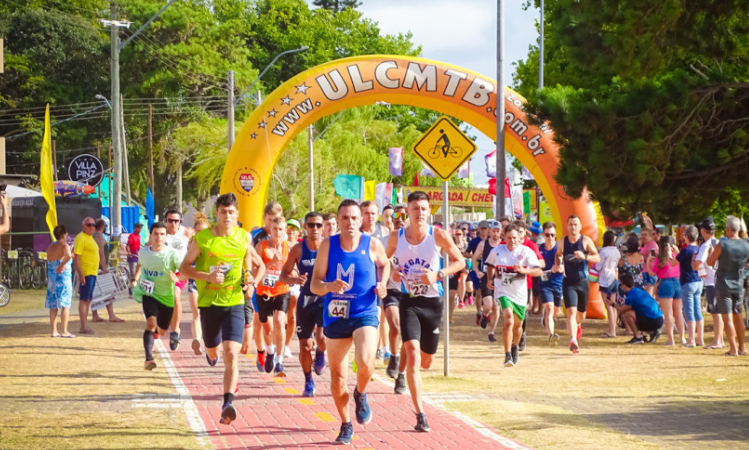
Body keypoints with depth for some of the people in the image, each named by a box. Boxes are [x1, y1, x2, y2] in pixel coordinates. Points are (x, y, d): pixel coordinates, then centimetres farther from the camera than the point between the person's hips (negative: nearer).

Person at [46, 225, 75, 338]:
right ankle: (64, 332, -6)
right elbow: (68, 255, -32)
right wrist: (62, 265, -17)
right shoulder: (64, 246, -10)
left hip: (51, 278, 7)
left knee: (53, 306, 10)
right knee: (65, 305, -3)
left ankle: (54, 331, 10)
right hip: (63, 278, -7)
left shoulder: (50, 247, 12)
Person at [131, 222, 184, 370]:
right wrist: (135, 279, 8)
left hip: (167, 296, 0)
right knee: (151, 322, -25)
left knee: (162, 330, 17)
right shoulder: (143, 252, -3)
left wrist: (177, 278, -42)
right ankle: (149, 358, -28)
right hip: (149, 294, 0)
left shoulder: (172, 254, -16)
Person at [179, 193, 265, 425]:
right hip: (209, 302, 1)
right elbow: (184, 267, -1)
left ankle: (227, 405, -22)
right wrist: (208, 276, -18)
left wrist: (253, 283, -5)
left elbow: (259, 265, 15)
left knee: (231, 355, -16)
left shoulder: (243, 237, 1)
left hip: (234, 303, -1)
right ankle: (212, 351, 58)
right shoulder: (202, 238, -5)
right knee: (213, 353, 18)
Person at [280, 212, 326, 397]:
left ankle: (320, 353, 15)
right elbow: (283, 275, 2)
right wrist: (295, 279, -19)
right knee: (305, 345, 3)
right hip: (305, 300, 1)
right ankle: (308, 381, 25)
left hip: (325, 299, -1)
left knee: (322, 337, -22)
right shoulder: (298, 249, -2)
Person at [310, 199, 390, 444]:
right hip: (335, 316, 2)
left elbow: (384, 264, 18)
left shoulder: (372, 245, -4)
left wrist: (382, 284, -1)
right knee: (337, 374, 9)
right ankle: (346, 426, 28)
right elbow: (314, 284, -3)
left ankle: (360, 395, 10)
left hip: (365, 314, -2)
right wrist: (329, 286, -24)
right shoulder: (328, 245, -4)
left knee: (365, 363, -25)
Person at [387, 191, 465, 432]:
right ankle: (420, 414, -18)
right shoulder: (396, 238, -3)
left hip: (432, 302, 1)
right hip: (409, 301, -1)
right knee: (412, 354, -18)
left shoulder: (438, 236, -8)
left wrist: (438, 275, -15)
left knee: (426, 360, 13)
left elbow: (459, 261, 1)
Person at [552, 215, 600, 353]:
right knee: (571, 311, -18)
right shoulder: (562, 242, 3)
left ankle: (578, 324, 52)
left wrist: (585, 256, -27)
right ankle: (573, 341, -25)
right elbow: (558, 255, 22)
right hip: (568, 282, -1)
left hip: (583, 281, 1)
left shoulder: (586, 241, -4)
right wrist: (558, 264, 1)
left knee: (581, 313, 16)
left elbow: (597, 258, -9)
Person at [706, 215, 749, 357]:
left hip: (723, 284, -4)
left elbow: (710, 262, -7)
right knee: (737, 316, 17)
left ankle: (733, 349, -6)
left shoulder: (722, 244, -17)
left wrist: (712, 253, 11)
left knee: (727, 317, -3)